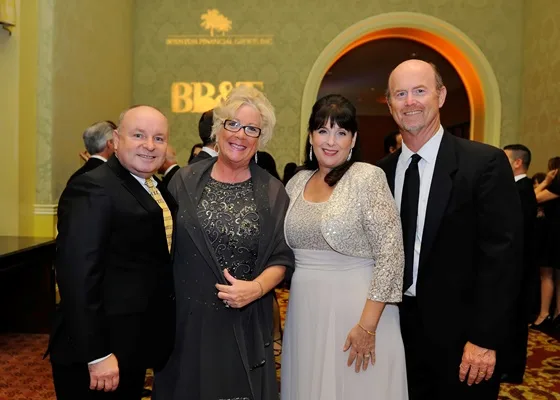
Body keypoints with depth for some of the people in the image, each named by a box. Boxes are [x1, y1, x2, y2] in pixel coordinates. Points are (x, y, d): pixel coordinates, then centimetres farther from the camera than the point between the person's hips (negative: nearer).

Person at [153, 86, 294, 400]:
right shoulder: (185, 181, 0)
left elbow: (281, 258, 0)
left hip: (246, 324, 0)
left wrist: (257, 287, -16)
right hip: (187, 319, 1)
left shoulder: (272, 192, -1)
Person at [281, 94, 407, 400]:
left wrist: (367, 325, -17)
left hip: (356, 309, -5)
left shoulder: (368, 177, -10)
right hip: (305, 312, 5)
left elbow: (390, 254, -14)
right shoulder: (297, 182, 5)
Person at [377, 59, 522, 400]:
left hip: (459, 335, -4)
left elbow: (502, 255, -13)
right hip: (399, 331, 4)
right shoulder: (382, 171, 3)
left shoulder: (485, 163, -10)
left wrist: (485, 338, -15)